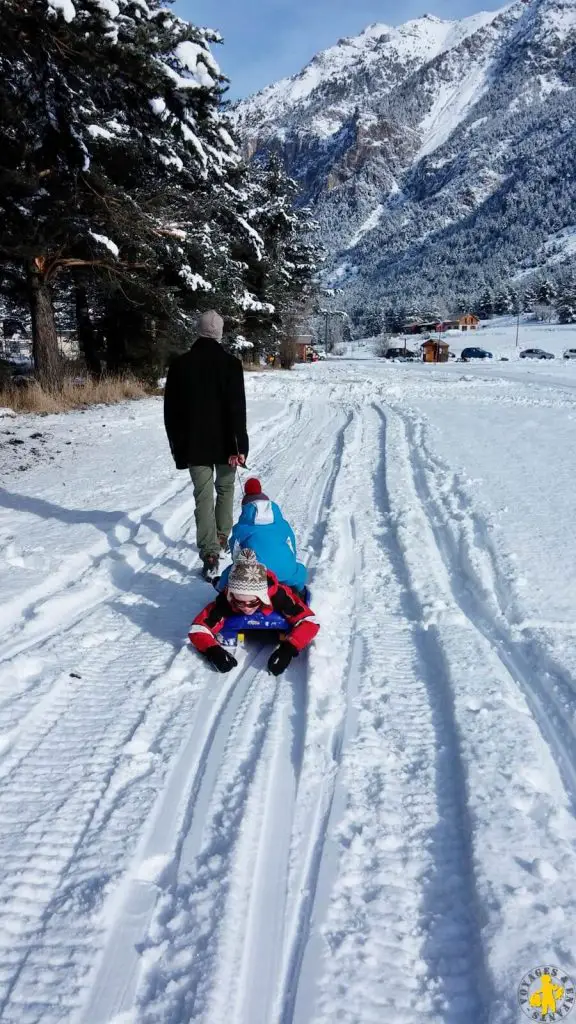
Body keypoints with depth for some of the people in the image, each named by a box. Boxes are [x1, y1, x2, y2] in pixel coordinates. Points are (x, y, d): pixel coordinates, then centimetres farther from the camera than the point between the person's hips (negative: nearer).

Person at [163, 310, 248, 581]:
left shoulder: (180, 364, -1)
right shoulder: (230, 363, -9)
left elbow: (171, 410, 3)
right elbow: (237, 409, -14)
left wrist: (177, 444, 12)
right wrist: (239, 445, -11)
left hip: (194, 445, 1)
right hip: (225, 443, -1)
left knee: (203, 496, 1)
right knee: (225, 489, 21)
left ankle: (209, 554, -10)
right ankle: (222, 538, 30)